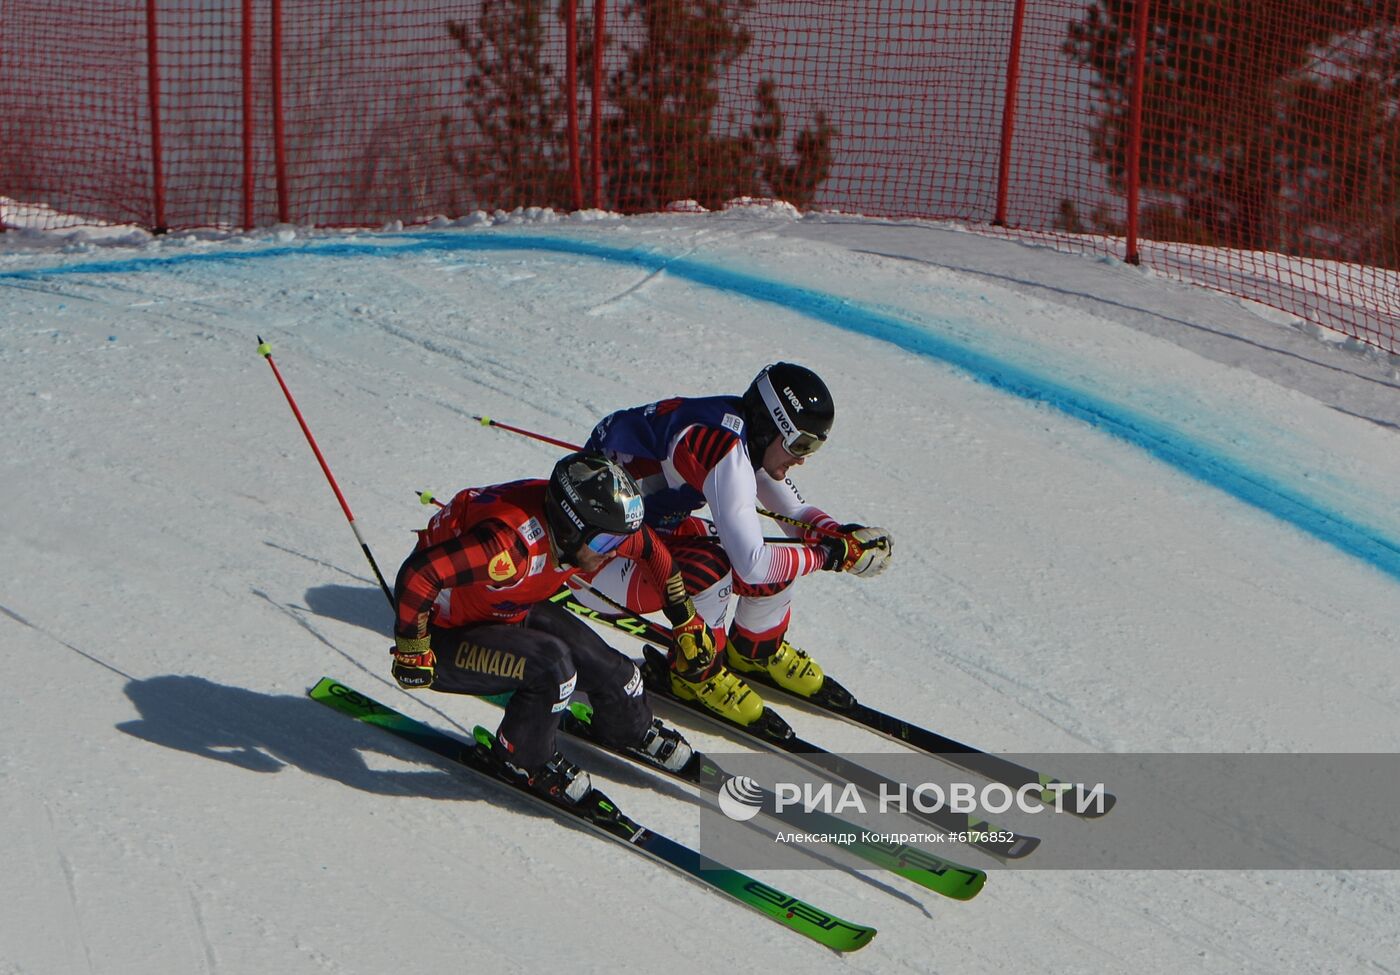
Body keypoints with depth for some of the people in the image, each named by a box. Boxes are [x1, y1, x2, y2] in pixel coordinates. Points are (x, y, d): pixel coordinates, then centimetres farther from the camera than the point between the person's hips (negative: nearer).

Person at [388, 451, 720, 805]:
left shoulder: (593, 530, -17)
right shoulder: (513, 543, -41)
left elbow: (650, 548, 4)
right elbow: (417, 575, -43)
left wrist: (687, 621, 12)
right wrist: (412, 653, -30)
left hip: (512, 613, 8)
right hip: (445, 637, -7)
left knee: (609, 668, 2)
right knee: (550, 664, -28)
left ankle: (630, 732, 37)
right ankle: (522, 760, -1)